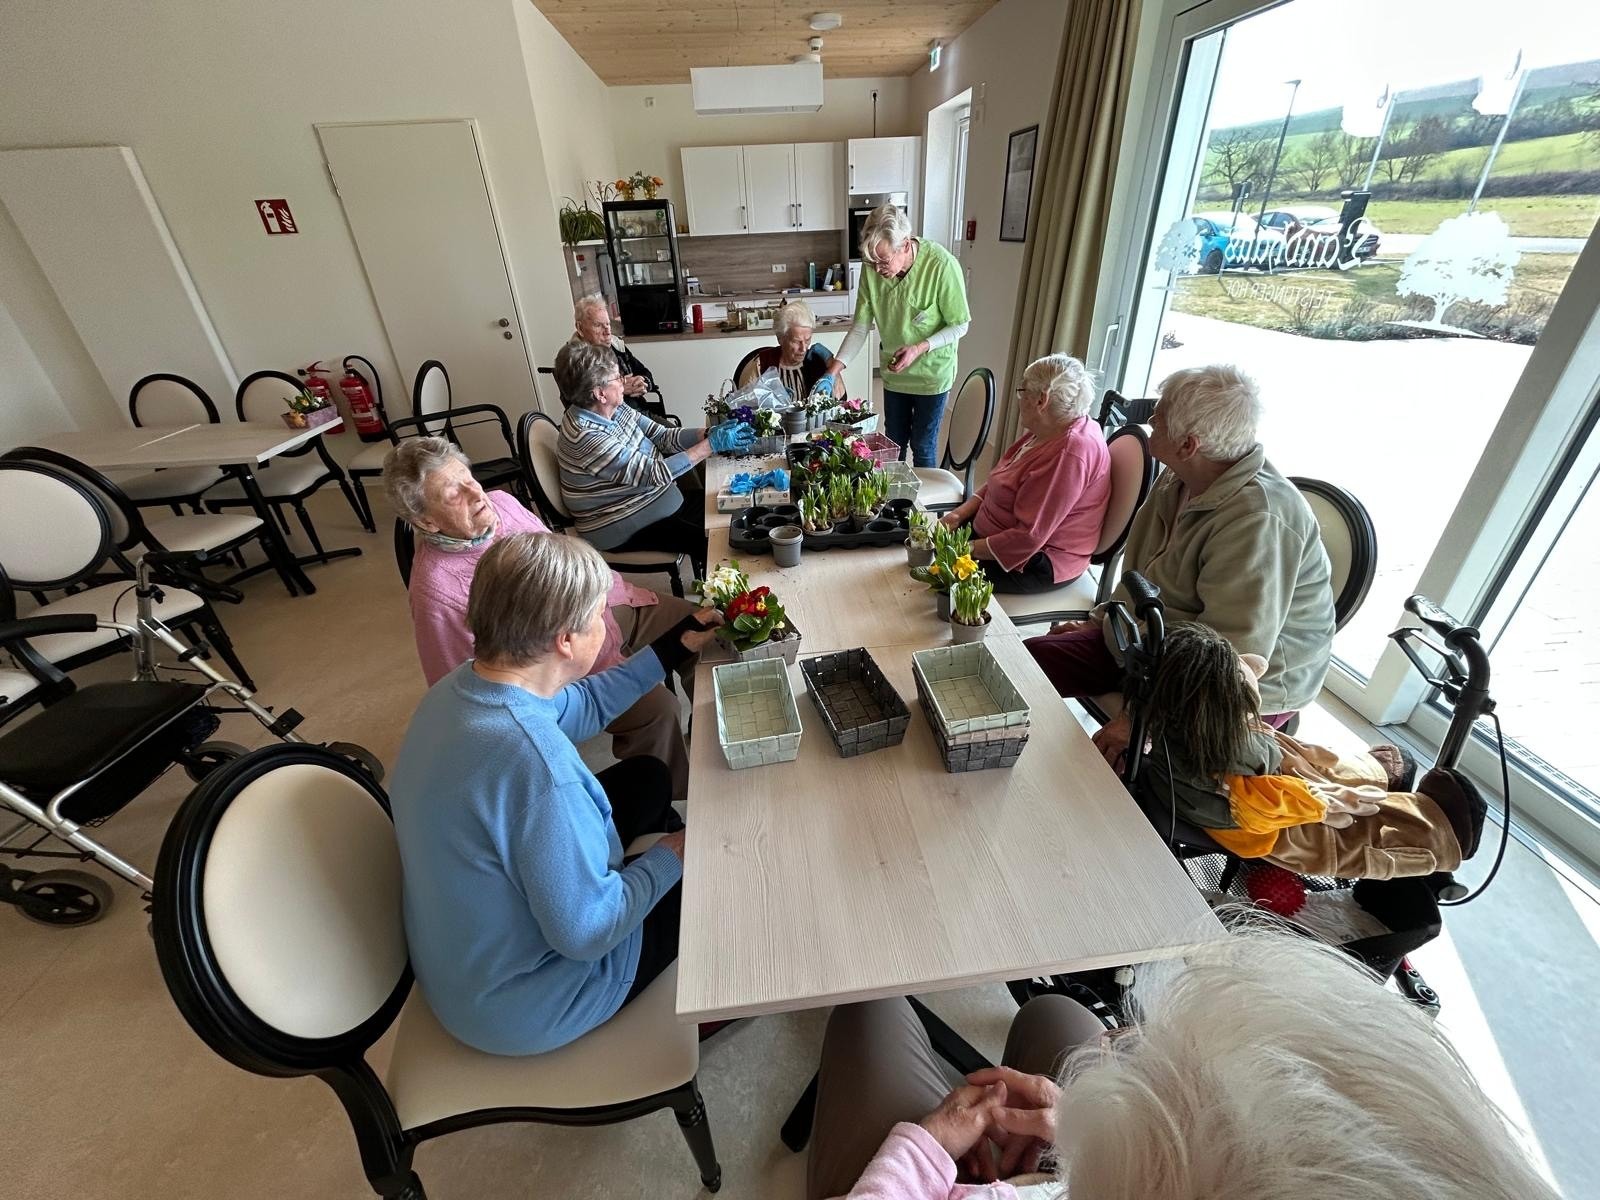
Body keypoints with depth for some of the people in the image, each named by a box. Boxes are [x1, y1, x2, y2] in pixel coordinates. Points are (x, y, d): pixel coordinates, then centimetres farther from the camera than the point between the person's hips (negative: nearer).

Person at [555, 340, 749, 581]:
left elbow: (663, 437, 1)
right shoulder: (587, 436, -29)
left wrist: (709, 433, -15)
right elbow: (655, 473, -31)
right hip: (620, 528, -9)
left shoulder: (614, 409, -3)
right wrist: (712, 444, -29)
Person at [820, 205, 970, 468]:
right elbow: (861, 326, -8)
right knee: (893, 443, 18)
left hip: (932, 374, -4)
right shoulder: (872, 269, -14)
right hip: (894, 373, 4)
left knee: (923, 447, 8)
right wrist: (837, 365, -20)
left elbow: (960, 325, -15)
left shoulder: (942, 265, -24)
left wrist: (920, 348, -27)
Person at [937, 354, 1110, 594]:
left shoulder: (1069, 455, -28)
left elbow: (1028, 538, -30)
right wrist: (960, 513, -2)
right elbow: (998, 482, 12)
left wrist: (968, 550, -21)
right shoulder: (1048, 430, 3)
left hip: (1035, 563, -9)